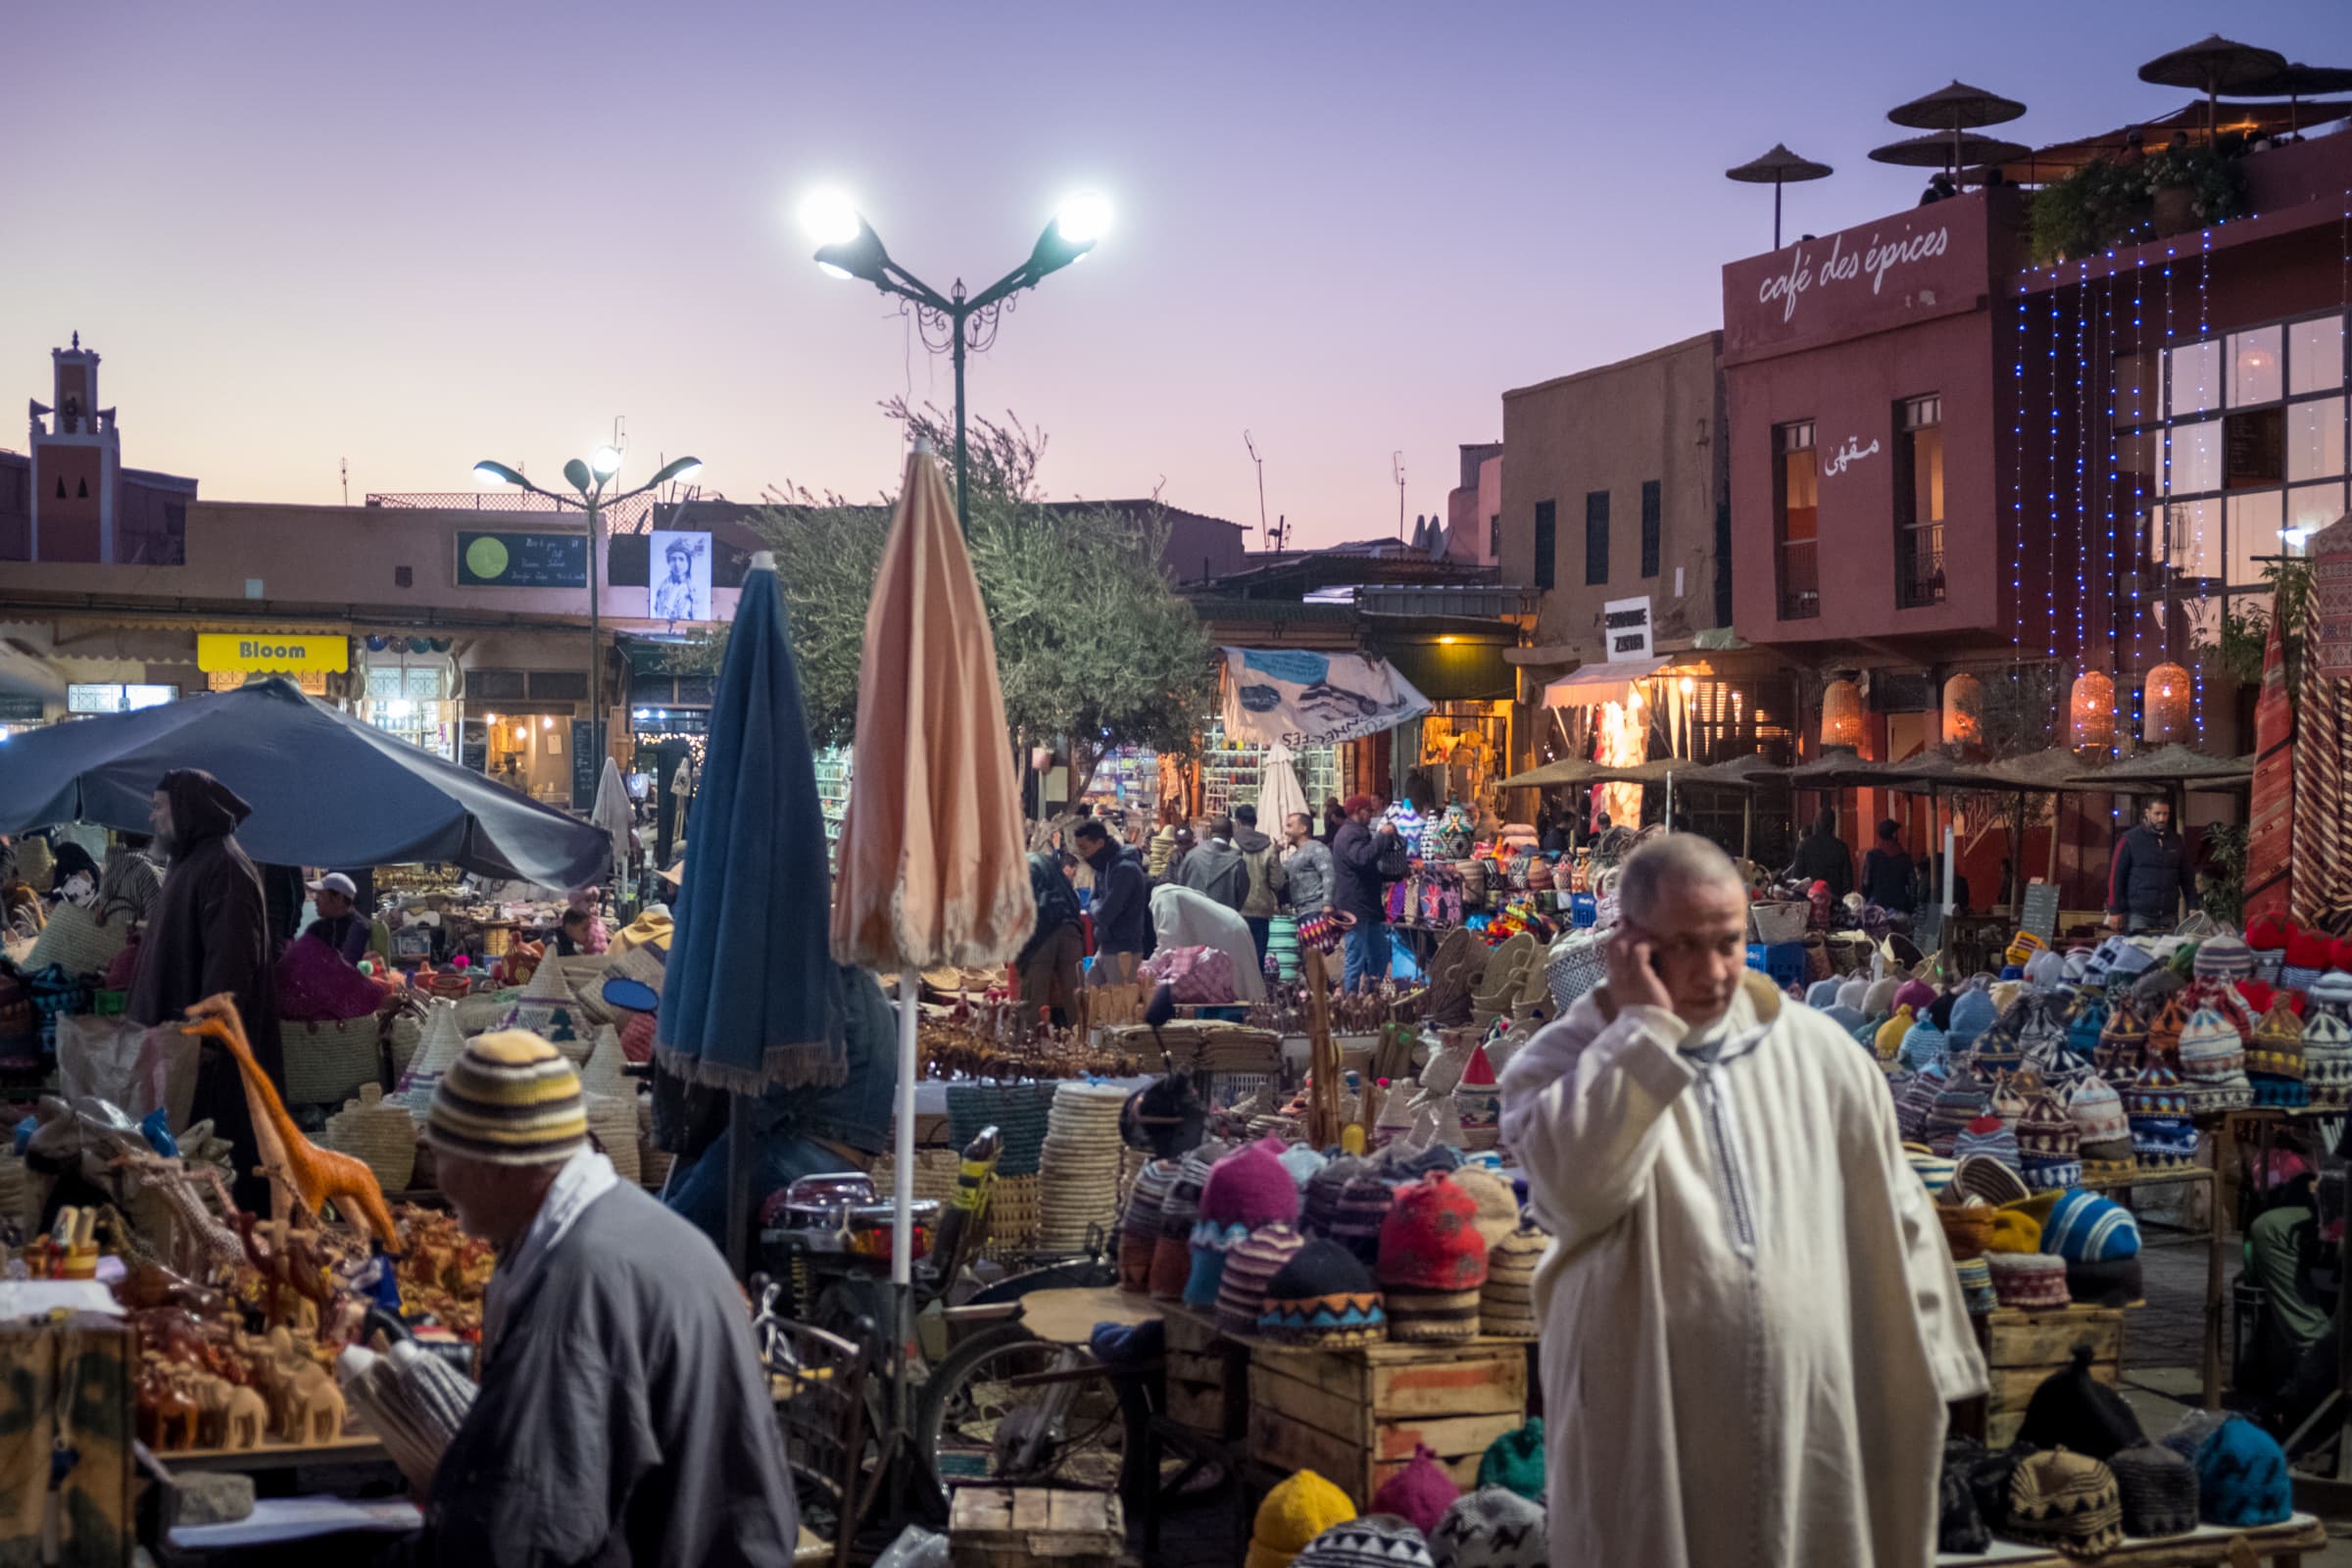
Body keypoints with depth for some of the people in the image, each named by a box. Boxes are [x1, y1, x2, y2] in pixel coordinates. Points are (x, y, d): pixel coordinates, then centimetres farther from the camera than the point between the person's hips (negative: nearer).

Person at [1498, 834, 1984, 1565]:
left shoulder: (1818, 1054, 5)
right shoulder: (1560, 1064, -4)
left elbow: (1894, 1221, 11)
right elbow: (1578, 1188, -24)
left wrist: (1924, 1379, 10)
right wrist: (1643, 1025, -17)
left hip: (1814, 1435, 3)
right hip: (1648, 1445, -2)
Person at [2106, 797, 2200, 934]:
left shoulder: (2177, 841, 11)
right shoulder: (2130, 840, -2)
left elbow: (2187, 877, 15)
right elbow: (2115, 876, -3)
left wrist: (2193, 907, 6)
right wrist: (2114, 911, -7)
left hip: (2169, 916, 4)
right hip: (2138, 915, -4)